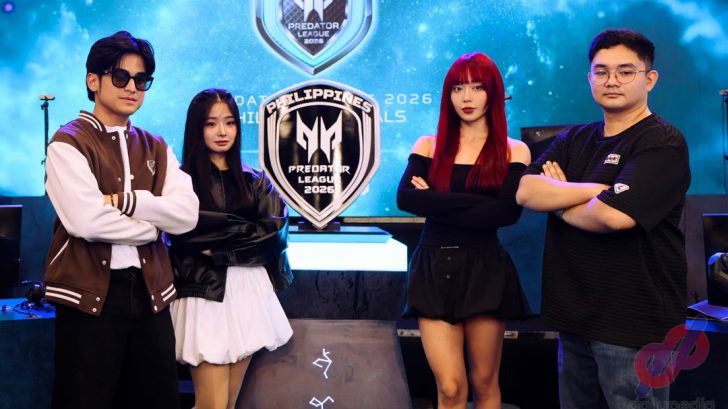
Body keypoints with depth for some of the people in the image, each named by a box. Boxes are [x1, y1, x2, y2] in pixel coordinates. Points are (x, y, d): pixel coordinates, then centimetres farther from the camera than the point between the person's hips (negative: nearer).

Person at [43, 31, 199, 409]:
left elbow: (187, 214, -3)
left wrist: (123, 200, -14)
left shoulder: (155, 148, 12)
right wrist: (151, 222, -6)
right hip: (89, 292, -5)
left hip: (149, 290, 6)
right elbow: (85, 220, -19)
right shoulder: (68, 143, -4)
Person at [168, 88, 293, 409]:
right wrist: (245, 229, -8)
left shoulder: (254, 181, 10)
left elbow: (277, 232, -3)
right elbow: (187, 234, -16)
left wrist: (221, 251, -12)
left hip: (249, 294, 4)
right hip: (205, 295, -4)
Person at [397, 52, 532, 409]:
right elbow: (405, 198, -11)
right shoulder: (429, 146, 6)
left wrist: (435, 204, -12)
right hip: (434, 269, 1)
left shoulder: (514, 151, 2)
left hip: (484, 270, -1)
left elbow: (507, 213, -14)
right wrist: (475, 202, -17)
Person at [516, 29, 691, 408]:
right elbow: (526, 192, -6)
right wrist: (600, 188, -16)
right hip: (575, 314, 7)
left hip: (633, 322, -6)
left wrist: (558, 200, -7)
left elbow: (615, 214, -25)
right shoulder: (574, 140, 10)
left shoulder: (662, 143, -10)